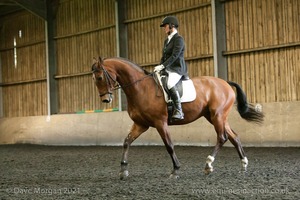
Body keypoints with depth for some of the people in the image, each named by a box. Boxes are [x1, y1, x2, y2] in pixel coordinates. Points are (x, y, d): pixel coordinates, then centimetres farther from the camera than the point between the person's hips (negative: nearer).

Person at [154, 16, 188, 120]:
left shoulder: (178, 39, -9)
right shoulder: (167, 40, 20)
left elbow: (174, 56, -19)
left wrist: (162, 66, -24)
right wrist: (159, 67, 5)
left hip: (177, 69, -10)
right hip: (167, 69, 10)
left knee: (170, 84, -36)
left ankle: (178, 111, -33)